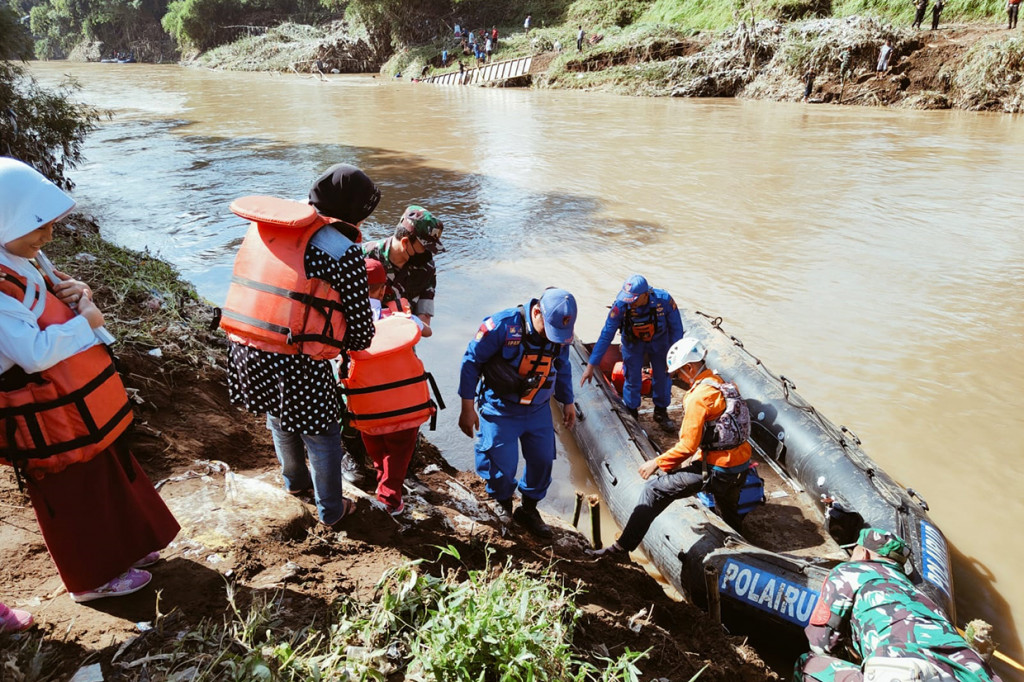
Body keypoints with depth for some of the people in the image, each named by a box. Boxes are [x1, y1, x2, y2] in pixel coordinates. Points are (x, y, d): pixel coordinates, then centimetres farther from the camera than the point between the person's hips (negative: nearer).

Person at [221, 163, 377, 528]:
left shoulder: (263, 227, 7)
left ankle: (295, 481, 57)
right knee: (321, 432, 18)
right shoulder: (340, 248, -12)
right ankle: (330, 511, 37)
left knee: (279, 417, 32)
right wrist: (353, 345, 14)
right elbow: (361, 323, -9)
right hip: (296, 362, -6)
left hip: (244, 349, 7)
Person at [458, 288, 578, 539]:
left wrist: (568, 402, 17)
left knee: (542, 460, 8)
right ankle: (503, 505, 32)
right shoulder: (502, 326, -24)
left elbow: (562, 368, 13)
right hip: (500, 411, -4)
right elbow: (471, 362, -15)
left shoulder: (561, 333, -7)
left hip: (539, 410, 5)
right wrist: (467, 408, -12)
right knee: (502, 468, -2)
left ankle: (528, 509, 33)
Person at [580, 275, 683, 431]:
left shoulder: (664, 300, -34)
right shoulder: (621, 305, -35)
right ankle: (631, 415, 24)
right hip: (633, 342, -1)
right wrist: (591, 365, -27)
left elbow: (676, 329, -17)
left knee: (663, 376, 7)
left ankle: (661, 412, 31)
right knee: (632, 379, 0)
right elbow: (606, 335, -28)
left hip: (659, 340, 1)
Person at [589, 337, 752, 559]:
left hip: (716, 470, -8)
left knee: (655, 490, -4)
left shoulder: (698, 397, -19)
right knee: (728, 509, 34)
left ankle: (622, 547, -3)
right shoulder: (721, 384, 9)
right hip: (740, 466, 8)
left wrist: (657, 462, -8)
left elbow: (688, 446, -19)